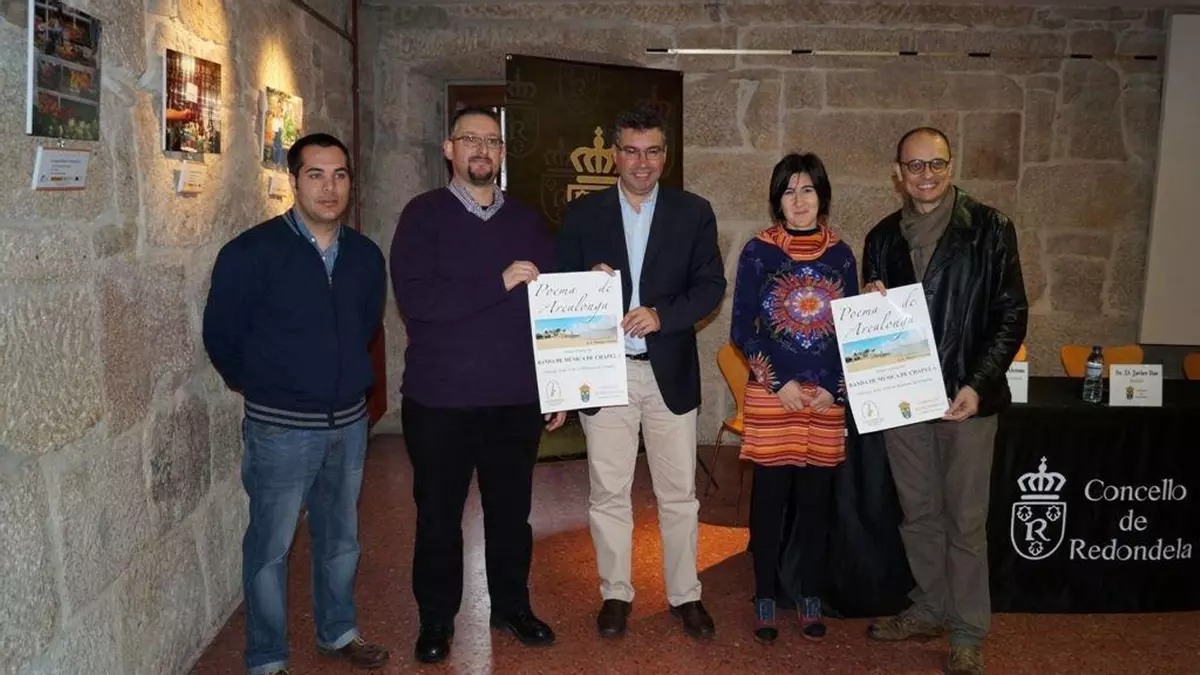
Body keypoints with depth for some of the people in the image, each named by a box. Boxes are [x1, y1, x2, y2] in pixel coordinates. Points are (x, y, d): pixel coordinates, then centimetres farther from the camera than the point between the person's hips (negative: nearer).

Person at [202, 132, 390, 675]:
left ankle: (337, 631, 37)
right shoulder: (252, 252, -13)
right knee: (271, 545, 6)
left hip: (349, 422, 5)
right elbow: (221, 334, -4)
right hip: (281, 427, -5)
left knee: (341, 536, 18)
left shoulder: (365, 256, 2)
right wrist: (257, 387, 7)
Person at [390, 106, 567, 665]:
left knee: (511, 510, 14)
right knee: (439, 514, 11)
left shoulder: (527, 222, 8)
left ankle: (512, 604, 34)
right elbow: (414, 297, -18)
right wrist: (500, 283, -20)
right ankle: (436, 619, 29)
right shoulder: (424, 215, -3)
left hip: (516, 399, 3)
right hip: (440, 400, -3)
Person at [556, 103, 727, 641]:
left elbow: (711, 286, -2)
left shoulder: (693, 212, 3)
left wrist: (661, 314, -18)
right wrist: (587, 281, -17)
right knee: (608, 492, 8)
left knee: (679, 493, 9)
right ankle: (615, 593, 25)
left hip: (670, 372, 0)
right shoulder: (582, 213, 5)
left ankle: (685, 595, 25)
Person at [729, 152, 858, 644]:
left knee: (816, 498, 9)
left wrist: (833, 387, -4)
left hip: (828, 396, 2)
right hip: (771, 394, -2)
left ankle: (810, 597, 23)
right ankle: (765, 599, 17)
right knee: (770, 496, 3)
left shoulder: (840, 254, 6)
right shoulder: (758, 252, -1)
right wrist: (780, 383, -10)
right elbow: (741, 330, -3)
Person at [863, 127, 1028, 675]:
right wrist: (871, 303, -6)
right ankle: (929, 610, 31)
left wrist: (977, 384, -15)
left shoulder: (989, 229, -3)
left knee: (965, 520, 3)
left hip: (966, 397, -4)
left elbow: (1011, 316, -5)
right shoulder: (882, 238, 9)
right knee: (917, 514, 14)